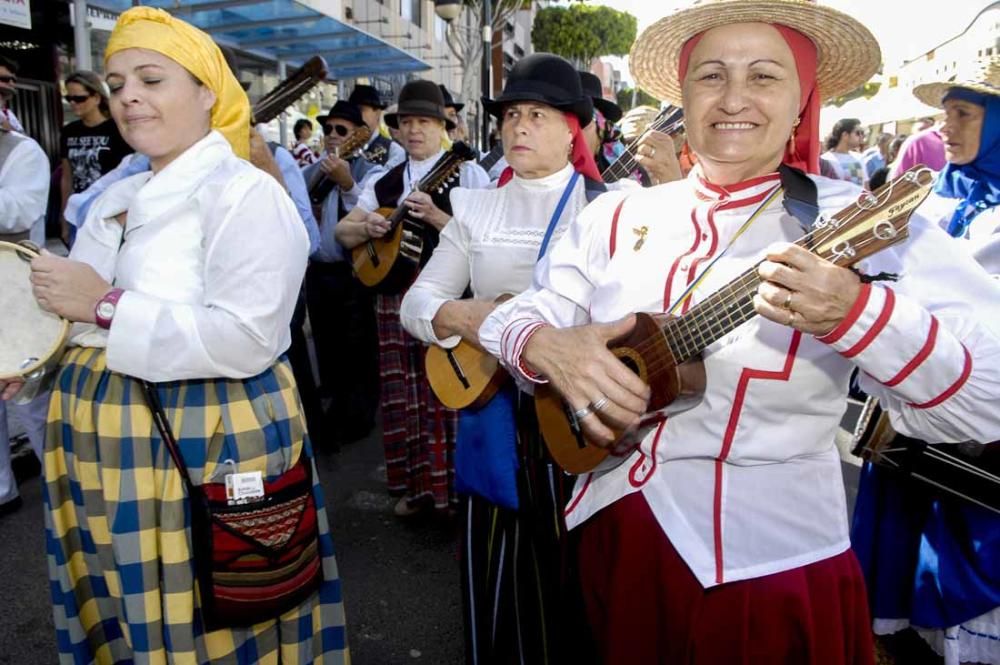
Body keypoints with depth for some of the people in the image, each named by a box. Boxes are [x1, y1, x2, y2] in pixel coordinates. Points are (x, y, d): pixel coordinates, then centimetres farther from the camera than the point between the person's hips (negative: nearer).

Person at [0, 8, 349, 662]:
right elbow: (87, 317, 20)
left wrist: (103, 305, -21)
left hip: (204, 449, -8)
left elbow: (246, 341, -26)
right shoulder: (117, 199, 12)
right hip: (100, 445, 8)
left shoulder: (245, 193, -14)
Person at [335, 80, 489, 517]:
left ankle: (453, 488, 12)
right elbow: (342, 231, 15)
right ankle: (414, 485, 24)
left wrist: (435, 216, -22)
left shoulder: (467, 174, -1)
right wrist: (366, 227, -7)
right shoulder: (385, 182, 14)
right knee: (400, 395, 9)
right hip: (393, 294, 5)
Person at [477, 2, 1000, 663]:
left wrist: (858, 314, -35)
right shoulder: (618, 214, 1)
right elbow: (518, 314, 0)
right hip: (613, 534, 4)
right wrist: (545, 344, -23)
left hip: (770, 563, -3)